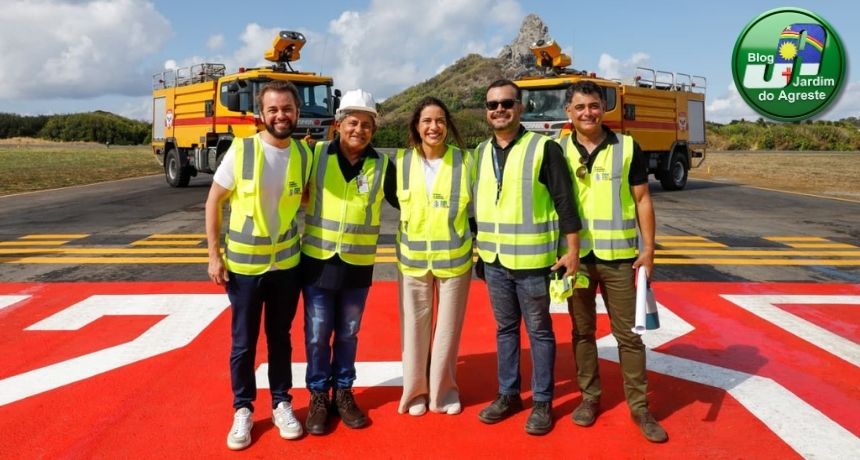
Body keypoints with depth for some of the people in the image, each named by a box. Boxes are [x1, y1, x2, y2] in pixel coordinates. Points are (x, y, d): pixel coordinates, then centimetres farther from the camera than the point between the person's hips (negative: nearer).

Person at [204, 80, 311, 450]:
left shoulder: (305, 154, -3)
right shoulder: (241, 150, -12)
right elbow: (214, 201, -6)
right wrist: (214, 254, -8)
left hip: (286, 263, 2)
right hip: (243, 263, -2)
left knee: (280, 337, 14)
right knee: (243, 343, 9)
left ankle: (282, 404, 30)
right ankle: (243, 410, 26)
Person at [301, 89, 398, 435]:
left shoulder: (381, 165, -2)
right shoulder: (315, 155, -4)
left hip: (358, 265, 1)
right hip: (317, 260, -1)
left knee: (348, 334, 14)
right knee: (317, 334, 7)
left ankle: (343, 393, 30)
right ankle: (318, 396, 24)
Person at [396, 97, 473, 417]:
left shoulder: (464, 160, -3)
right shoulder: (402, 161, 0)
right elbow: (396, 201, 11)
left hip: (455, 257, -1)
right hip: (412, 257, 1)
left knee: (449, 326, 8)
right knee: (414, 327, 7)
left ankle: (444, 388, 26)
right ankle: (415, 389, 24)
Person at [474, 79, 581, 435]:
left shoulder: (543, 148, -8)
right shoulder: (482, 152, 9)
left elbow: (564, 201, -10)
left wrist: (572, 250, -12)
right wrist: (478, 246, 16)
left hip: (531, 259, -5)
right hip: (494, 259, 5)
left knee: (539, 331, 7)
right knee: (505, 328, 15)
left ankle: (543, 402, 20)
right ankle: (508, 394, 29)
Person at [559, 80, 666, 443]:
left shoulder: (627, 147, 0)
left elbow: (642, 200, 2)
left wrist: (649, 248, -4)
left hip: (619, 256, -1)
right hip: (576, 256, 1)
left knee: (628, 333, 5)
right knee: (582, 330, 11)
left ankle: (639, 406, 16)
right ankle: (589, 397, 26)